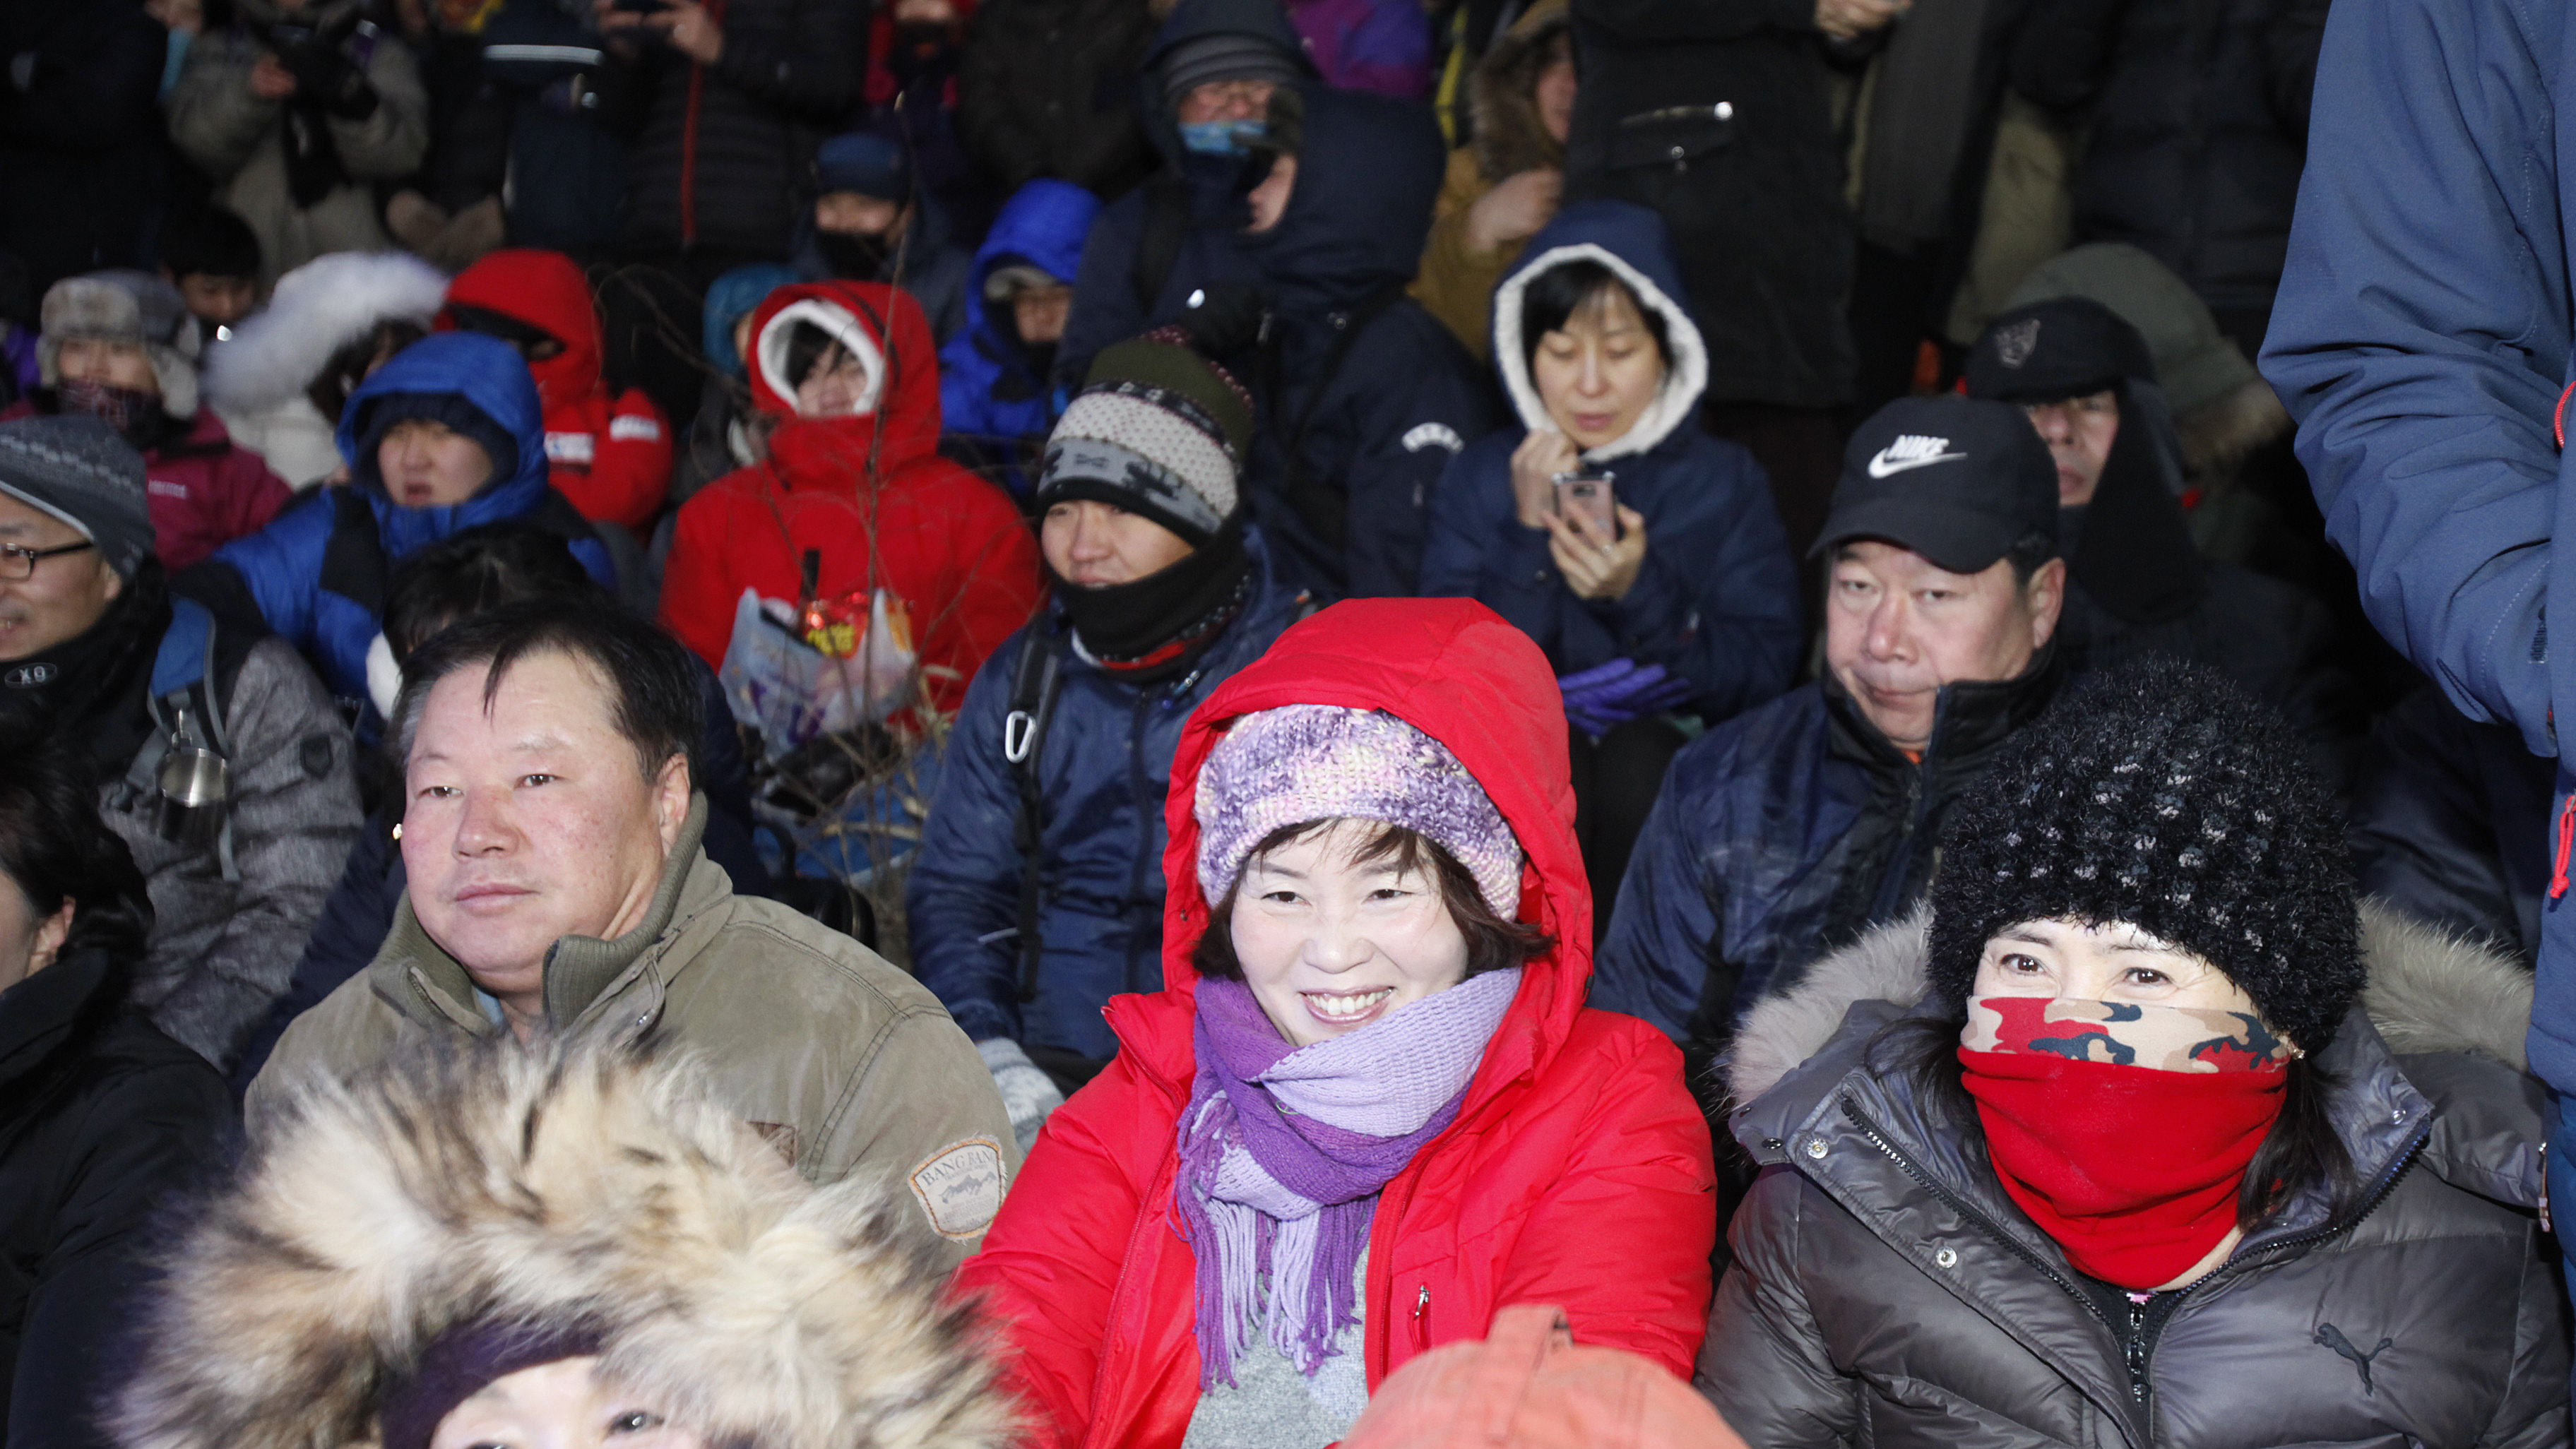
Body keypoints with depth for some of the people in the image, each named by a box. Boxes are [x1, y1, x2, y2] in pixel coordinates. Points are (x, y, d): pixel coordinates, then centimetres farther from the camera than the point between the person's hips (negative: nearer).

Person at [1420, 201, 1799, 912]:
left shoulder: (1726, 480, 8)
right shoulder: (1481, 476, 10)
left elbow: (1760, 681, -2)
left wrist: (1639, 594, -15)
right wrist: (1528, 536, -10)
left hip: (1671, 767, 0)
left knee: (1635, 752, -32)